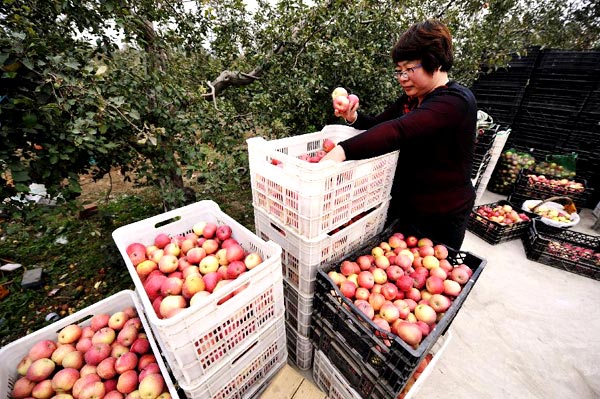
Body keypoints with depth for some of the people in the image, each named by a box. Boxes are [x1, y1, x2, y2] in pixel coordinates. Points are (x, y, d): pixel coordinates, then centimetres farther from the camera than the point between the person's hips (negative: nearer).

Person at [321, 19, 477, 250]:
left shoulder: (456, 101, -21)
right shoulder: (411, 99, 6)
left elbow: (398, 131, -38)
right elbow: (378, 125, 10)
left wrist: (343, 151, -47)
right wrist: (354, 117, -11)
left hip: (441, 217, -7)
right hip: (407, 206, 7)